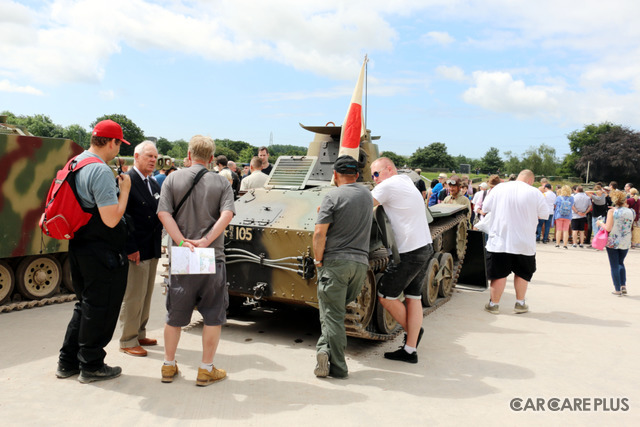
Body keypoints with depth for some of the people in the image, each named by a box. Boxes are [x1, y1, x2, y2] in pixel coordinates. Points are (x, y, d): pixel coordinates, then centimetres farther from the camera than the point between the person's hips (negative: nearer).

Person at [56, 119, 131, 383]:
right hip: (102, 254, -10)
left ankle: (68, 362, 32)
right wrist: (124, 190, -12)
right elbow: (111, 219, -24)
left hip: (79, 247, 10)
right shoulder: (101, 171, -21)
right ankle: (91, 366, 19)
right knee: (100, 310, 5)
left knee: (85, 305, 22)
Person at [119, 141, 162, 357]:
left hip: (152, 250, 9)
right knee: (133, 296, 0)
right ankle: (128, 341, 13)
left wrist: (158, 243, 9)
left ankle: (140, 335, 31)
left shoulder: (154, 184, 14)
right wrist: (130, 248, -19)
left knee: (146, 295, 17)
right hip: (136, 250, -9)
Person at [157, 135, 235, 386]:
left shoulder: (173, 179, 4)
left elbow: (164, 214, -7)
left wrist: (182, 242, -13)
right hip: (213, 258, -2)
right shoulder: (221, 183, 1)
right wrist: (206, 241, -17)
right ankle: (206, 370, 16)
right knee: (213, 316, 10)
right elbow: (227, 215, -14)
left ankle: (169, 366, 28)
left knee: (175, 315, 15)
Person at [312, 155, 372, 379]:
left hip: (335, 262, -5)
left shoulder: (333, 196, -7)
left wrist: (318, 260, -3)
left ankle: (337, 367, -4)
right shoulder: (367, 194, 12)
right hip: (361, 263, 5)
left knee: (332, 314, -2)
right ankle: (326, 348, 7)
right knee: (336, 311, 17)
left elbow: (319, 233, -14)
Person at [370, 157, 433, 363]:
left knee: (385, 296, 3)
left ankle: (412, 329, 22)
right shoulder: (407, 182, 18)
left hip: (410, 253, -9)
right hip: (425, 248, 9)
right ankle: (410, 350, 14)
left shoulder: (388, 185, -10)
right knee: (413, 297, 10)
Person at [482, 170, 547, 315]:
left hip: (499, 239, 0)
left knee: (499, 273, 7)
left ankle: (494, 304, 14)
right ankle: (520, 303, 23)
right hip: (524, 243, 0)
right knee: (522, 273, 16)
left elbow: (485, 208, 6)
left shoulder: (499, 188, -3)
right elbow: (544, 214, 3)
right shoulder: (535, 193, -6)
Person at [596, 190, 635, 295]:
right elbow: (629, 226, 15)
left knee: (614, 266, 5)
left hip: (613, 242, -3)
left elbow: (608, 228, -17)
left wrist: (600, 223, 2)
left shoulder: (612, 211, -12)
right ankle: (623, 285, 12)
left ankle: (618, 289, 6)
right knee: (621, 263, 22)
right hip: (626, 242, 3)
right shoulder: (631, 212, -2)